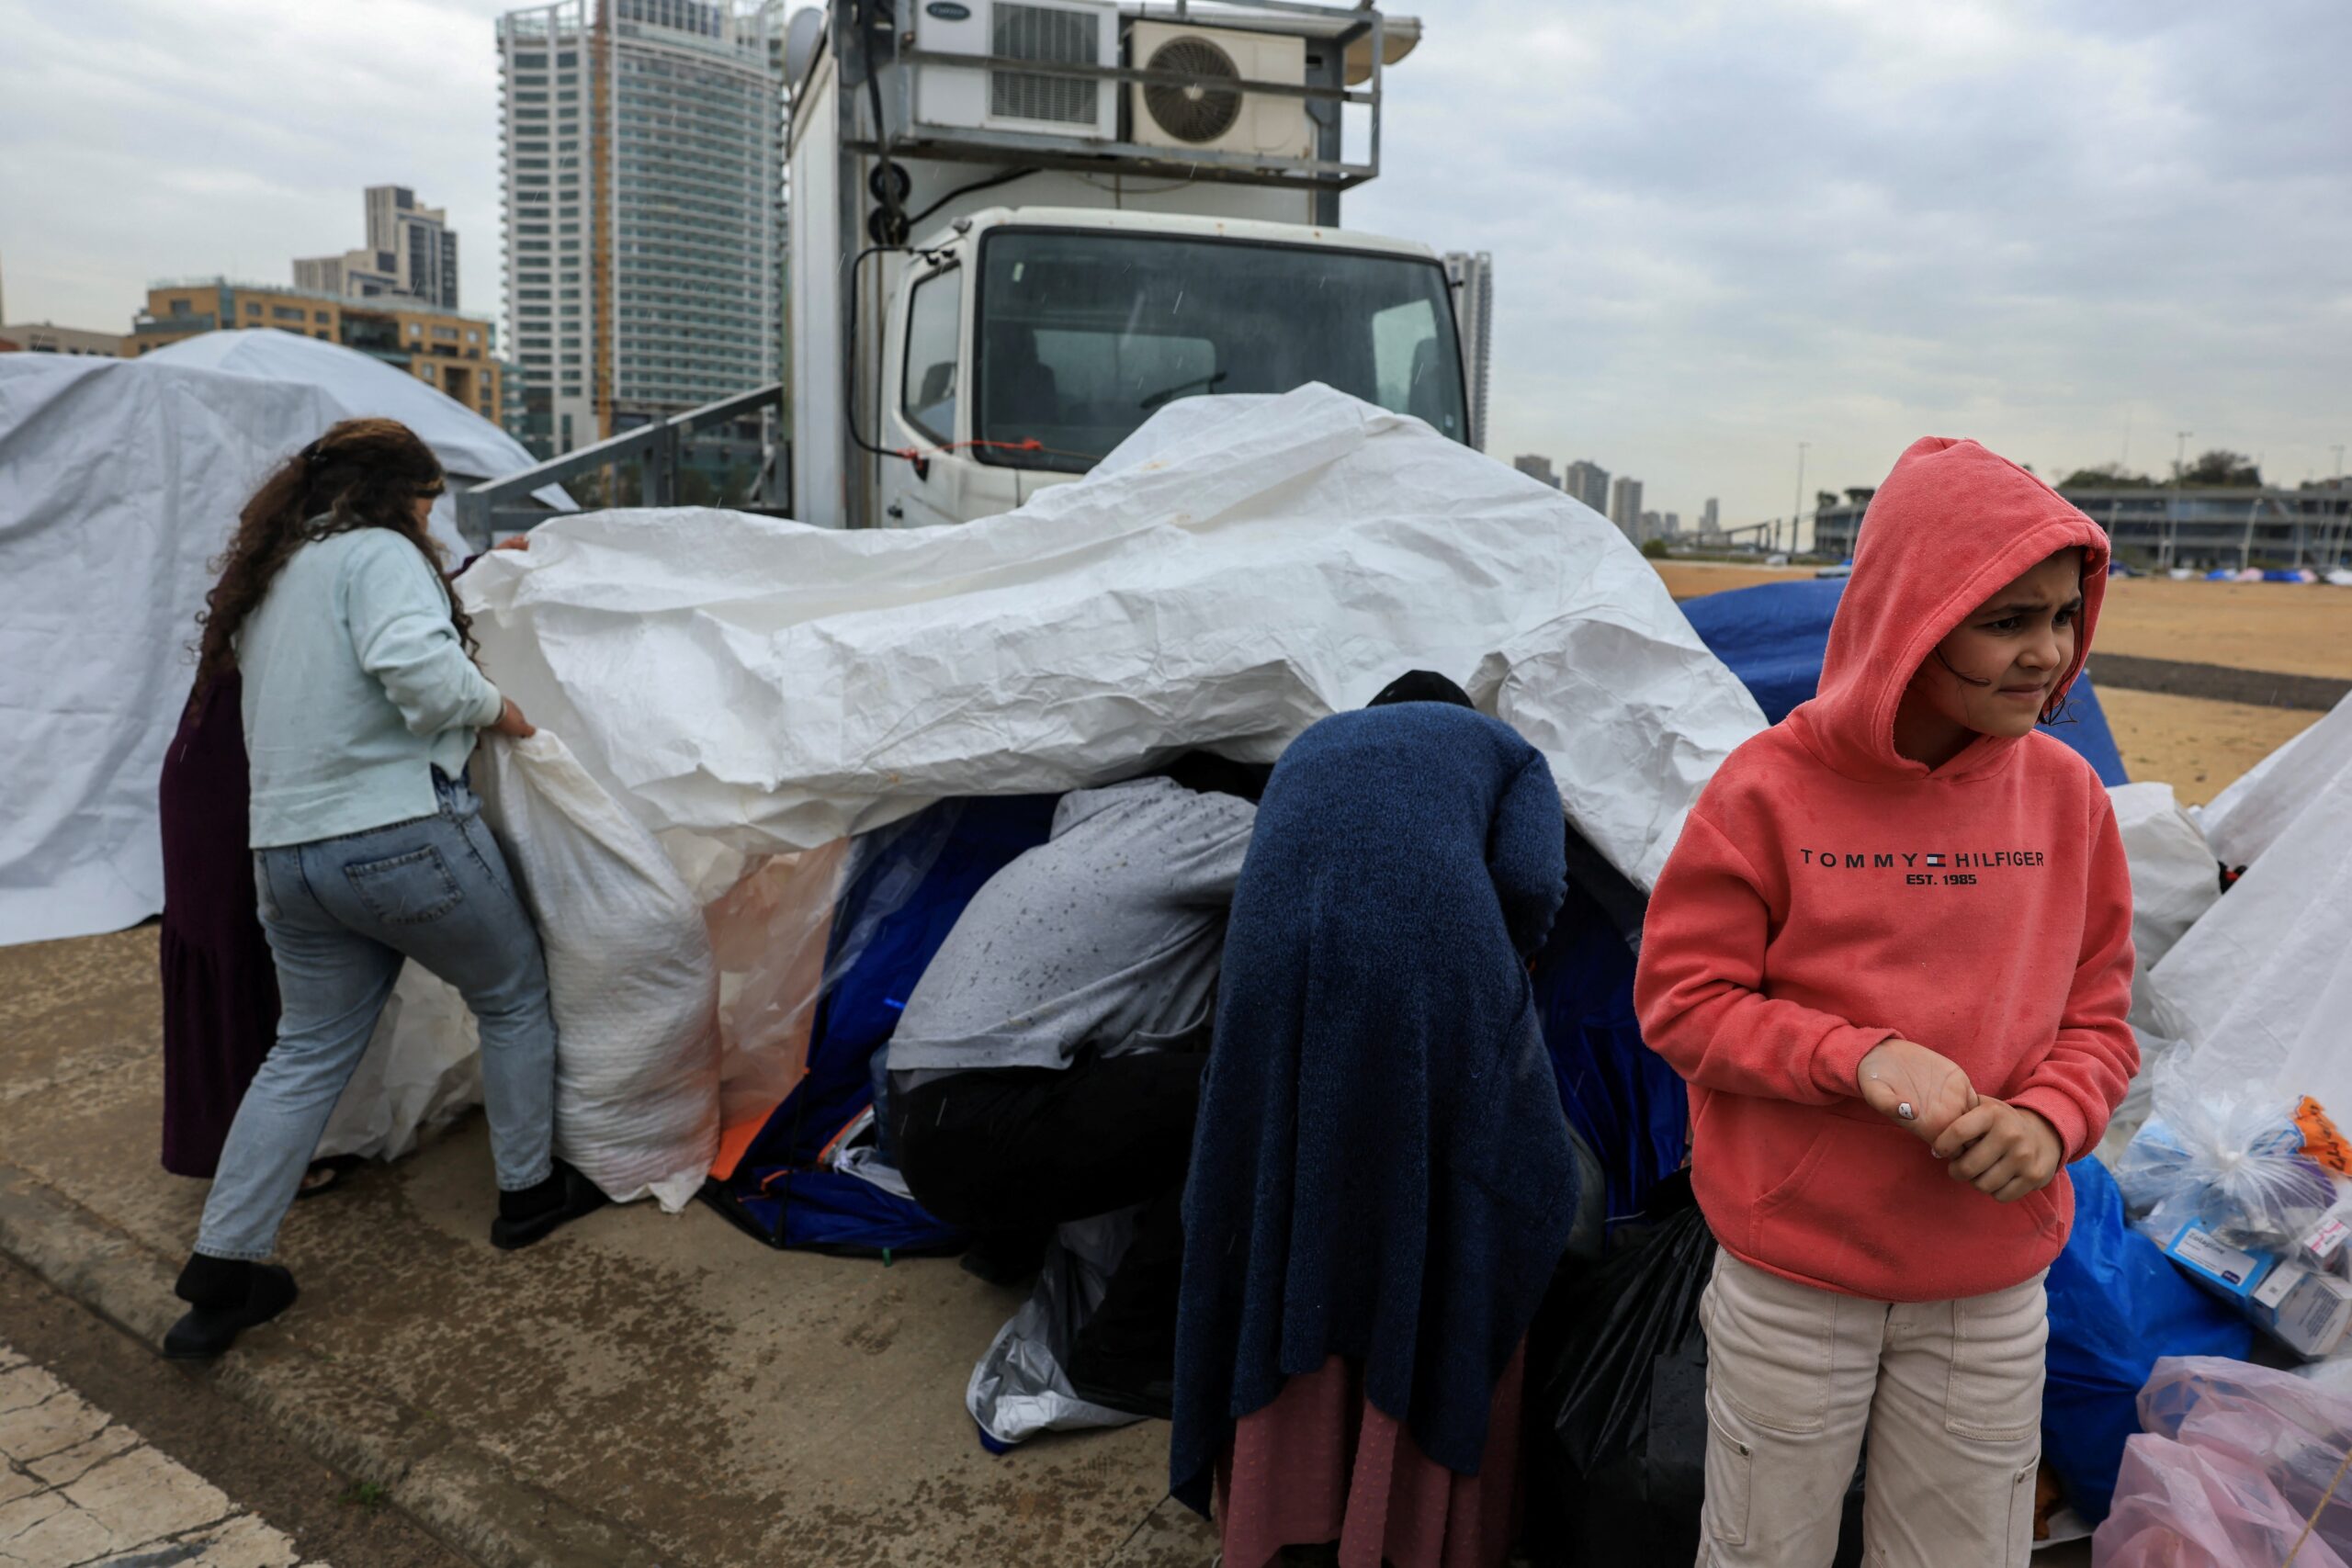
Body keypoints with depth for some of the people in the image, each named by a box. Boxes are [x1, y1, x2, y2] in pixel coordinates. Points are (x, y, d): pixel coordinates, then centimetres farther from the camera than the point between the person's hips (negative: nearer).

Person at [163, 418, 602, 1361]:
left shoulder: (266, 578, 20)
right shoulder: (377, 552, -9)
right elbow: (415, 664, -26)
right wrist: (492, 707, -9)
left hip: (284, 850, 8)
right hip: (402, 833, -8)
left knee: (307, 1052, 16)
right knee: (514, 998, 13)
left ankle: (221, 1273, 16)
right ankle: (530, 1192, 25)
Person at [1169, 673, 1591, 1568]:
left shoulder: (1310, 747, 35)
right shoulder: (1508, 751, 24)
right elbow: (1530, 885, 4)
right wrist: (1499, 975, 23)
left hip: (1276, 964, 3)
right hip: (1430, 965, -3)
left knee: (1284, 1221, 17)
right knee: (1451, 1230, 16)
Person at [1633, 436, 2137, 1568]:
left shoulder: (2067, 797, -4)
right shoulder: (1772, 789, -15)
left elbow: (2095, 1018, 5)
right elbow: (1680, 999, -11)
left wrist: (2050, 1118, -15)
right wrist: (1858, 1058, -24)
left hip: (1994, 1288, 3)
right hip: (1795, 1278, -3)